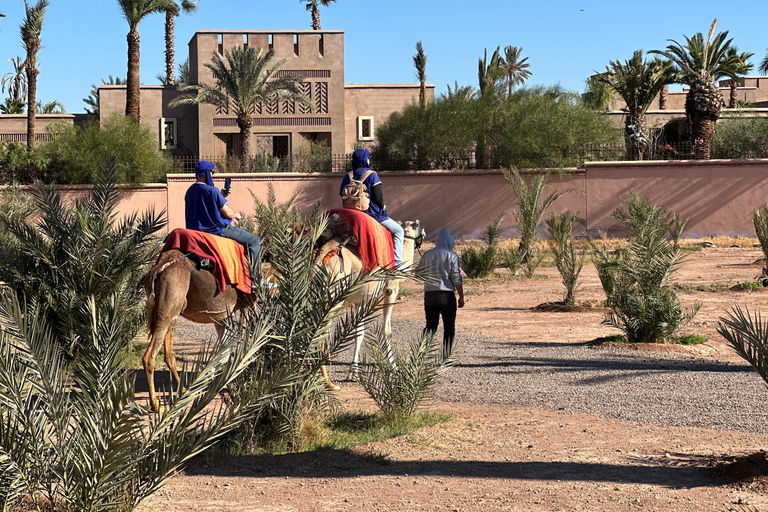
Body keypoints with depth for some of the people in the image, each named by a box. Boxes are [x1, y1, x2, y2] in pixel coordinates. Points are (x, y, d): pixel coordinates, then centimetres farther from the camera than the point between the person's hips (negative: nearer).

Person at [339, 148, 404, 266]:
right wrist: (382, 207, 4)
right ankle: (398, 262, -7)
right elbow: (378, 197, -15)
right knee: (398, 231, 4)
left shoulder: (347, 177, 4)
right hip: (373, 213, -7)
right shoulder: (371, 175, -12)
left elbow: (342, 196, 9)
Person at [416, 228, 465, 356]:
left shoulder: (427, 255, 5)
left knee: (430, 326, 13)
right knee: (449, 327, 7)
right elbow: (456, 279, -8)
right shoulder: (452, 256, -5)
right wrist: (461, 297, 0)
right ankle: (446, 355, 5)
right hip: (447, 295, -3)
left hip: (429, 294, 3)